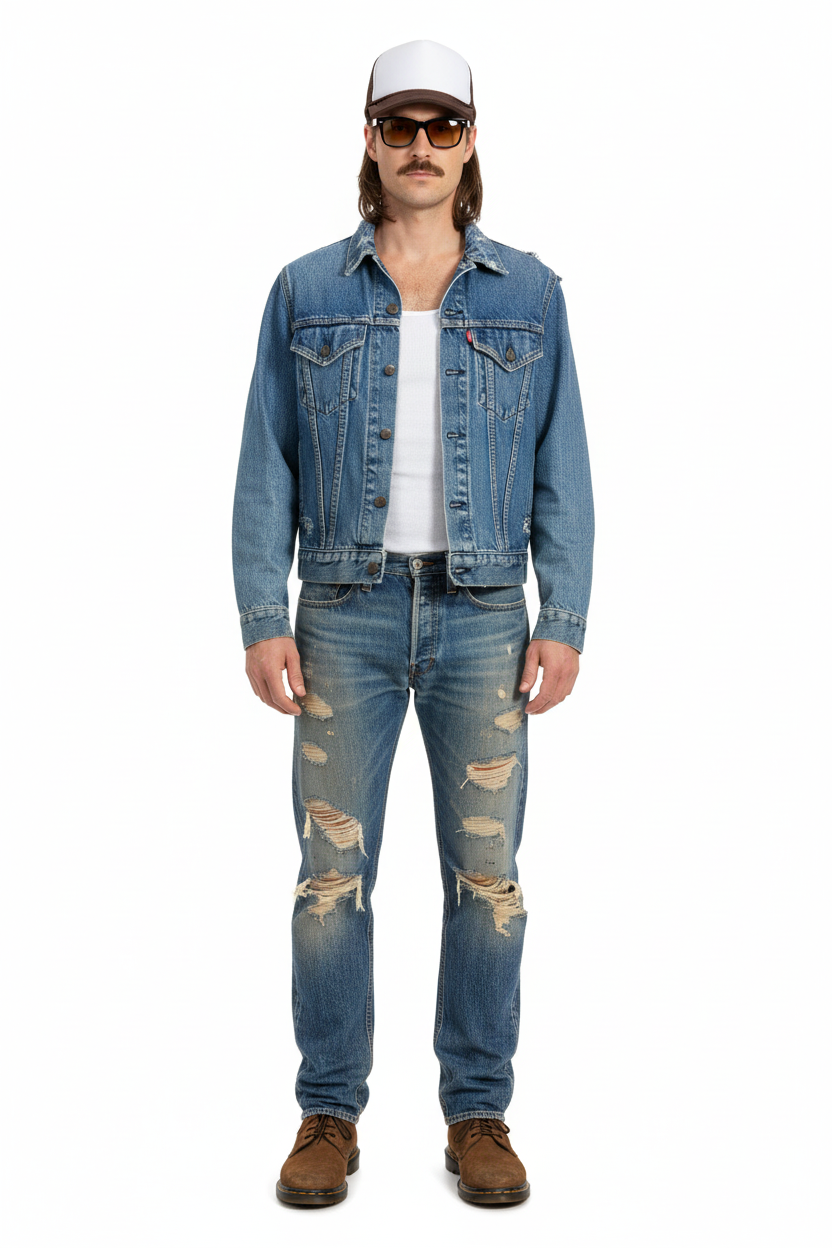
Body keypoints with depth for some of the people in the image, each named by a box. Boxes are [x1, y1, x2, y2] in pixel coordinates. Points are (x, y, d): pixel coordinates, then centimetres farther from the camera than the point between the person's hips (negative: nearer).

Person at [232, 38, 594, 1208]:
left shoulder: (529, 294, 6)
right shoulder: (307, 292, 5)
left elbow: (562, 468, 5)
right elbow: (267, 466, 4)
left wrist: (564, 621, -2)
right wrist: (262, 619, -4)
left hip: (483, 617, 1)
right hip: (345, 615, 0)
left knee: (486, 872, 4)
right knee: (330, 871, 2)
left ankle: (479, 1112, 18)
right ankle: (329, 1113, 16)